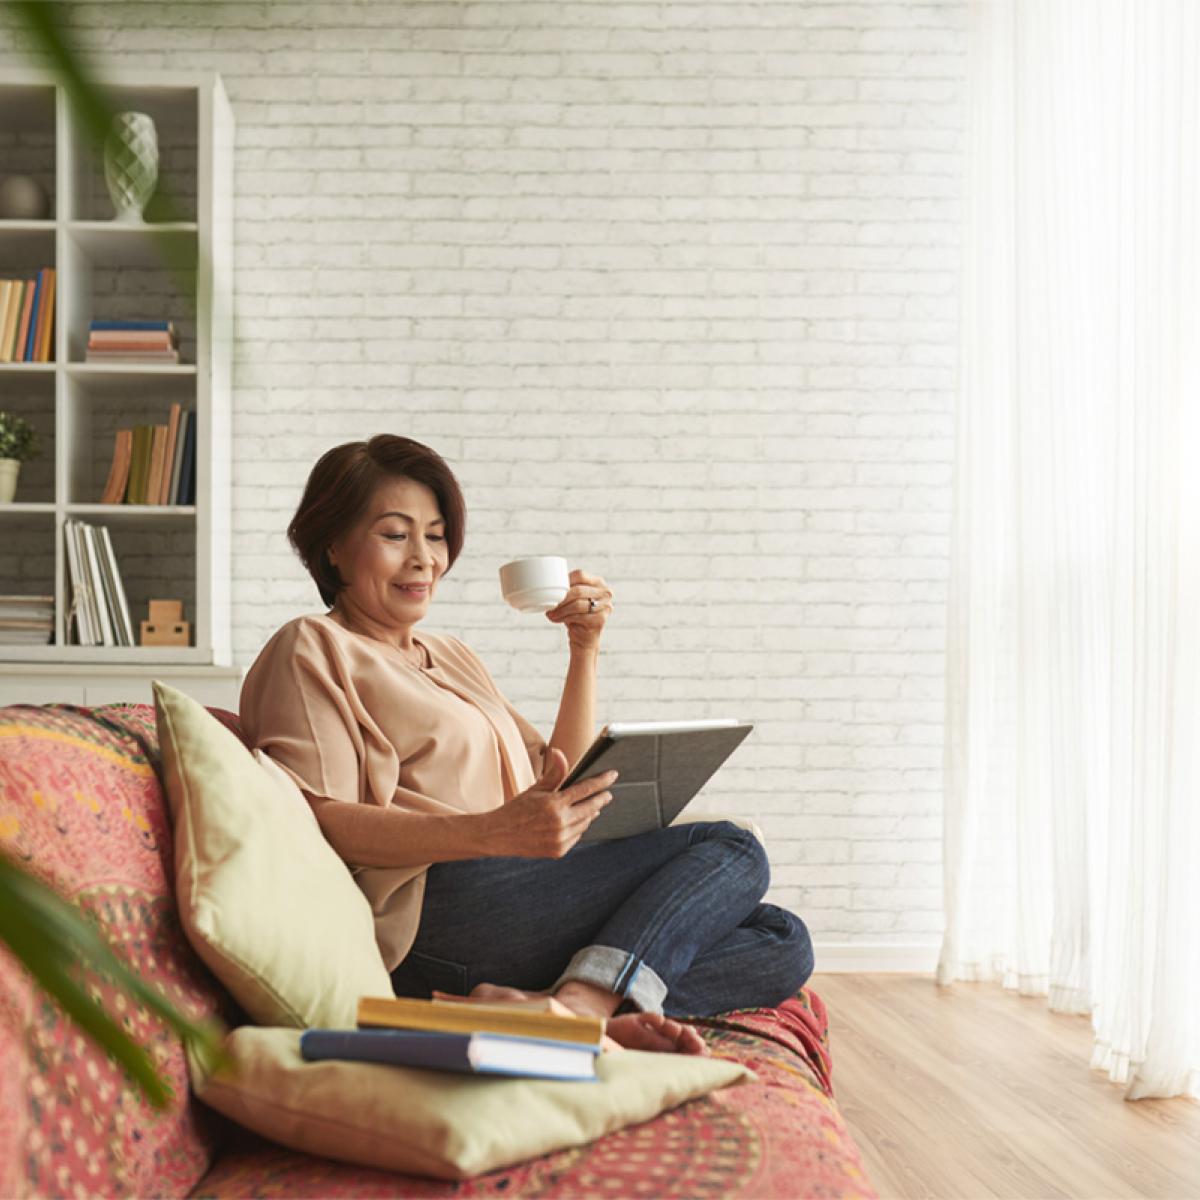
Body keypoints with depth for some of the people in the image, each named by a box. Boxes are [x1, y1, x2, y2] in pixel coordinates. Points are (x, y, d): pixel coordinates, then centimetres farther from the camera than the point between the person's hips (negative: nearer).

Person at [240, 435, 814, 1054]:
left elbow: (560, 784, 23)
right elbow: (315, 822, -12)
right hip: (434, 906, -8)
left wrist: (585, 648, 12)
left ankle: (577, 1004, -25)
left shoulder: (454, 656, 29)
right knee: (729, 851, -13)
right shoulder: (310, 649, 5)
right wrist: (493, 833, -25)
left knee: (781, 944, -7)